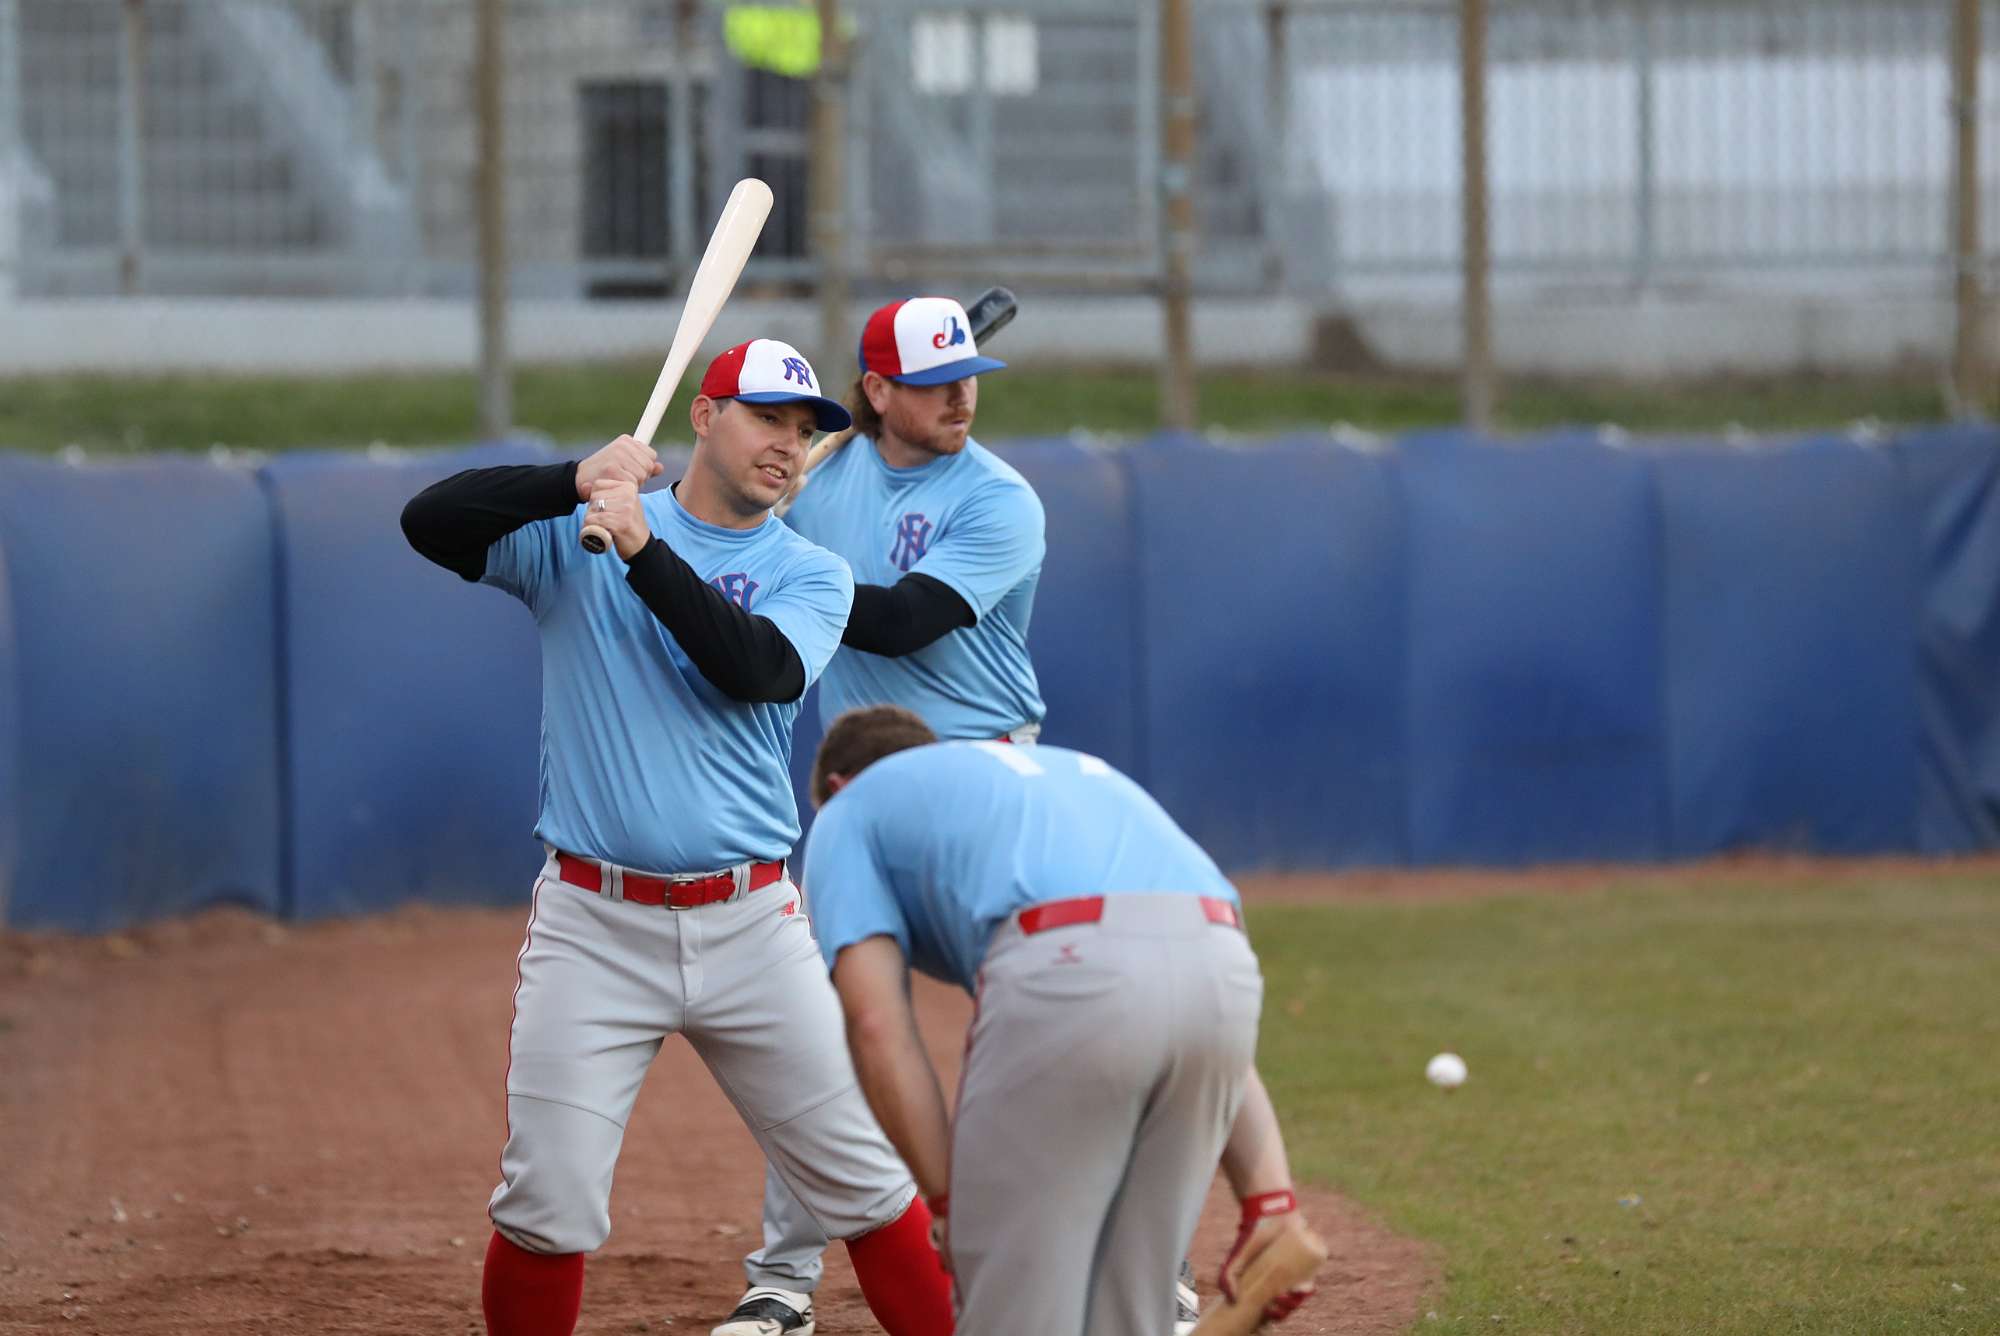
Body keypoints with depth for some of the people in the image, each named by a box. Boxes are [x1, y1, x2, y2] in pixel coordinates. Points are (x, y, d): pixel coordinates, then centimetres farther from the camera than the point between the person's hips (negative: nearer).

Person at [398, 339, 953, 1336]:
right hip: (591, 926, -1)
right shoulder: (575, 535, 5)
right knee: (548, 1204, -6)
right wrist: (574, 483, -20)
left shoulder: (811, 574, 7)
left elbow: (760, 669, -14)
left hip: (750, 923, 1)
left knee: (867, 1178, 3)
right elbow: (428, 521, -8)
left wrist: (642, 547, -20)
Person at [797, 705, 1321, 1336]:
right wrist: (1270, 1200, 21)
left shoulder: (848, 815, 27)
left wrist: (947, 1202, 9)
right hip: (1226, 975, 6)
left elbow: (879, 1027, 9)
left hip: (1066, 976, -6)